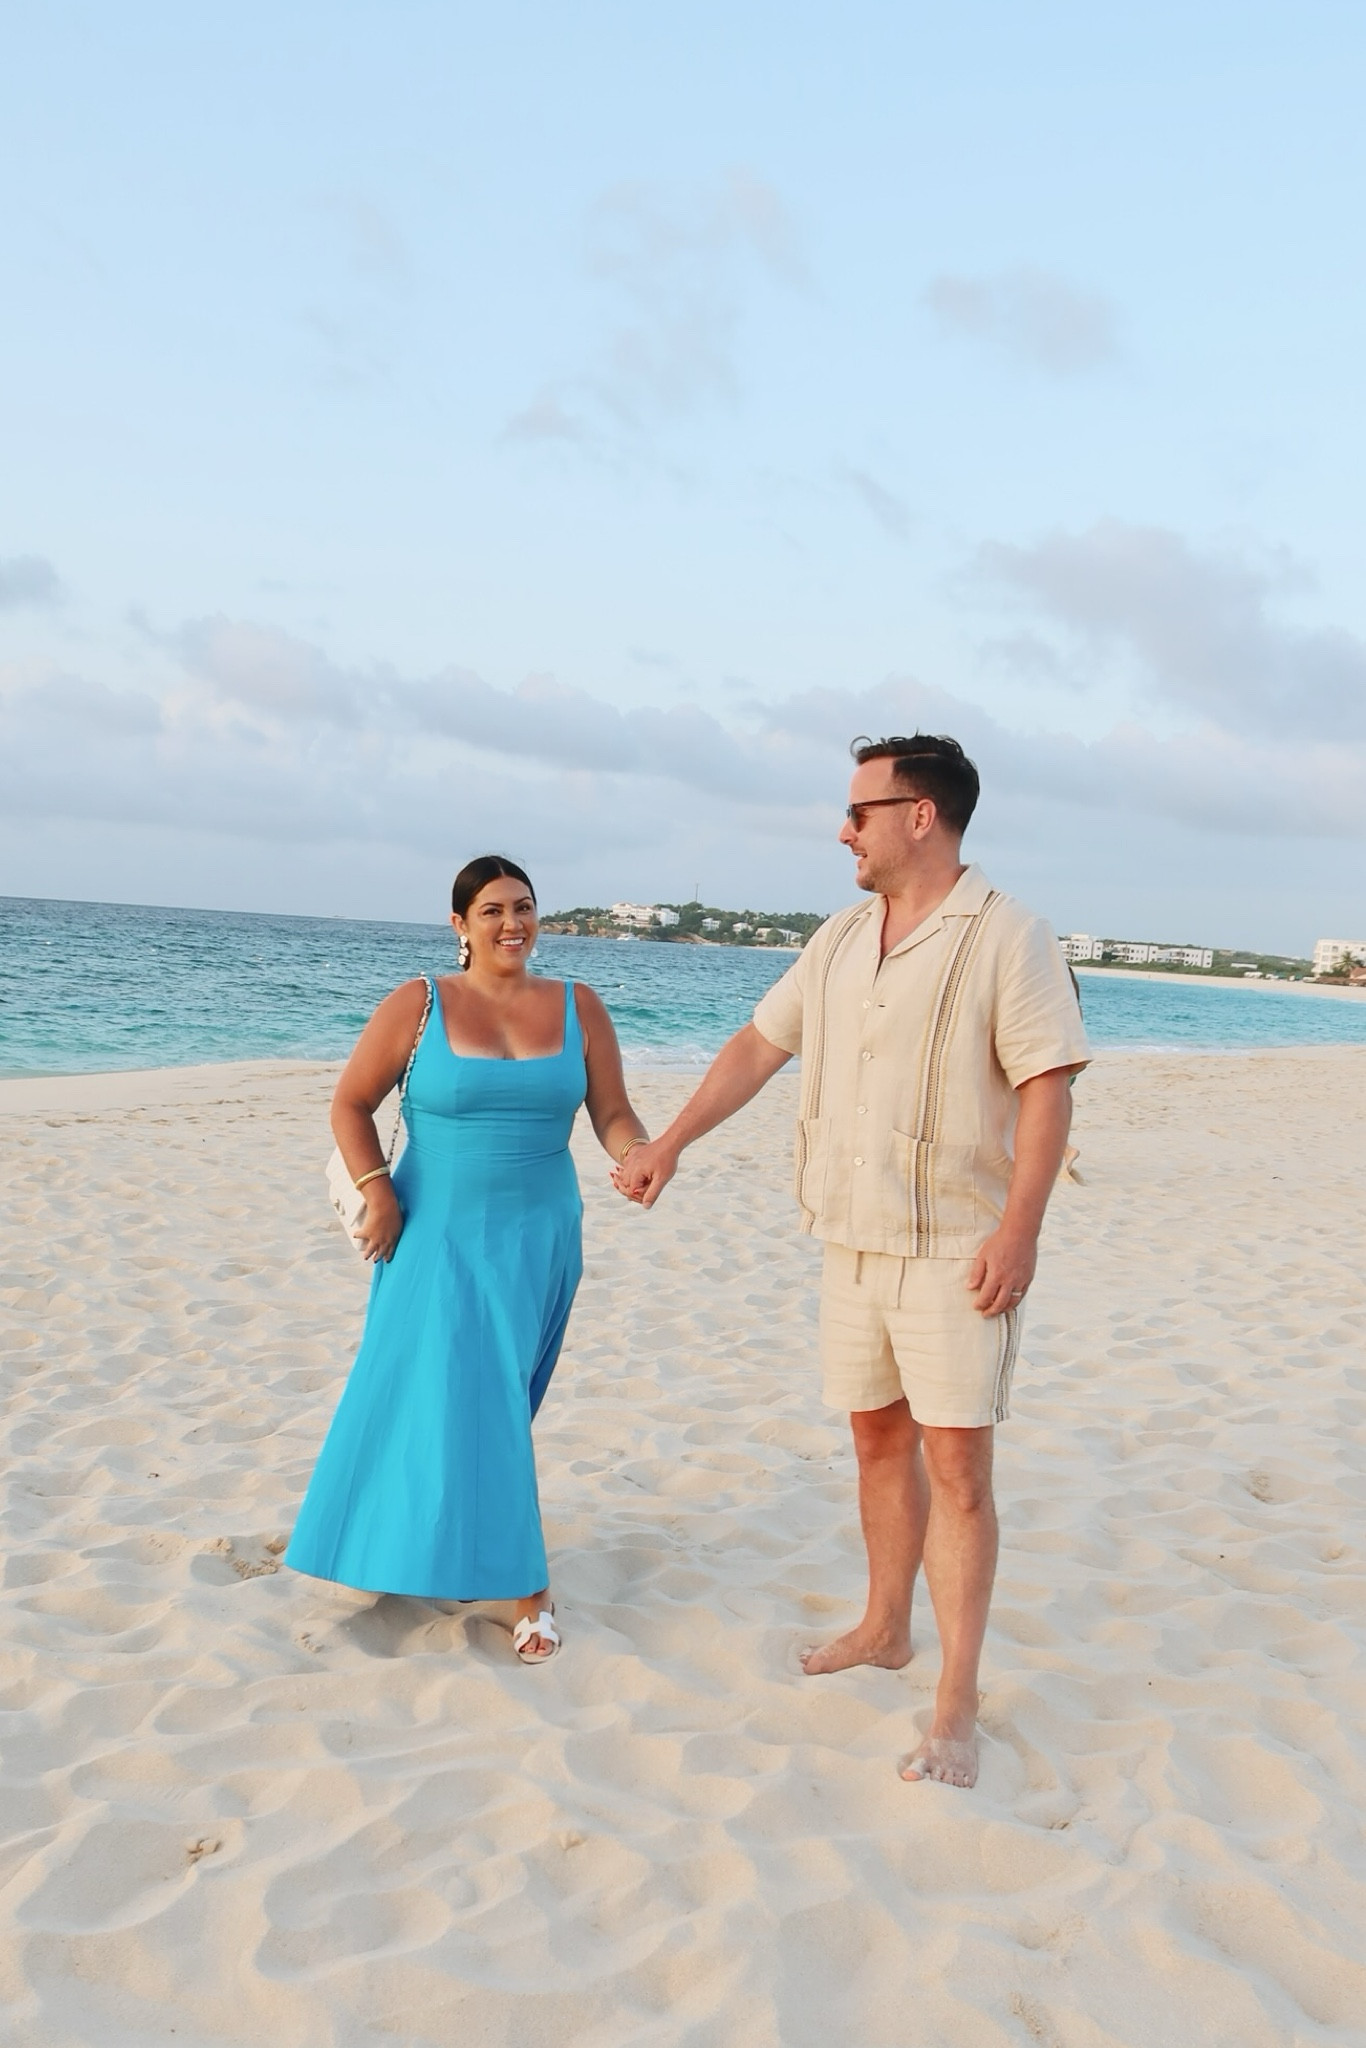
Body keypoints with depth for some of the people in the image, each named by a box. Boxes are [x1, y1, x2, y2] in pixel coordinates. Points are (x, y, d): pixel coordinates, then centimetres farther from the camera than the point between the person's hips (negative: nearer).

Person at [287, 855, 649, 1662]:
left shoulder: (579, 1009, 2)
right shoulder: (419, 1006, -4)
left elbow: (613, 1114, 0)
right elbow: (351, 1104, 2)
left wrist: (641, 1157, -21)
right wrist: (377, 1191, -9)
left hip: (538, 1237, 2)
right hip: (436, 1235, -2)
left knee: (492, 1398, 7)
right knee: (450, 1395, -4)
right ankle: (526, 1587, 5)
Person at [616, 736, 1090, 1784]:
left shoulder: (1007, 936, -11)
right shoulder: (840, 938, 9)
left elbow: (1047, 1087, -15)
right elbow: (760, 1044, 13)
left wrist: (1019, 1229, -22)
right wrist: (669, 1143, 10)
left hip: (959, 1251, -7)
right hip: (856, 1241, 7)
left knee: (956, 1464, -5)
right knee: (879, 1436, 17)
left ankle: (958, 1706, 4)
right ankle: (885, 1628, 34)